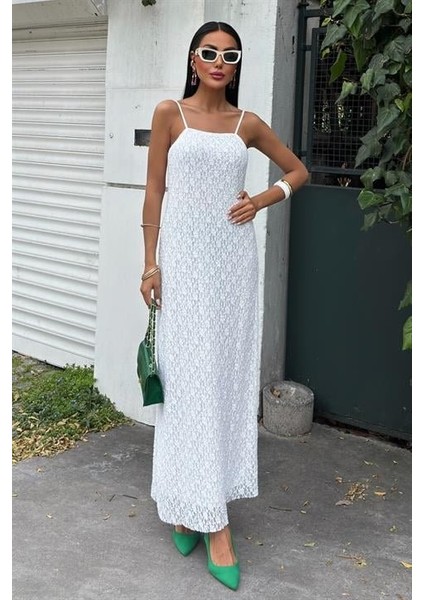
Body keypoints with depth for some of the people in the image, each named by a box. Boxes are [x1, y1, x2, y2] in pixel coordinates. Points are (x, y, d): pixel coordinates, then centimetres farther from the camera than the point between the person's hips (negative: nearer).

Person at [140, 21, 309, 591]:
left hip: (234, 257, 3)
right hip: (185, 255, -3)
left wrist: (262, 200, 2)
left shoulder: (248, 124, 9)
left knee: (230, 375, 5)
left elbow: (298, 170, 20)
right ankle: (210, 519, 2)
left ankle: (198, 502, 19)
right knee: (191, 378, -4)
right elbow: (154, 191, 2)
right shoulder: (170, 113, 2)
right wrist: (150, 264, -3)